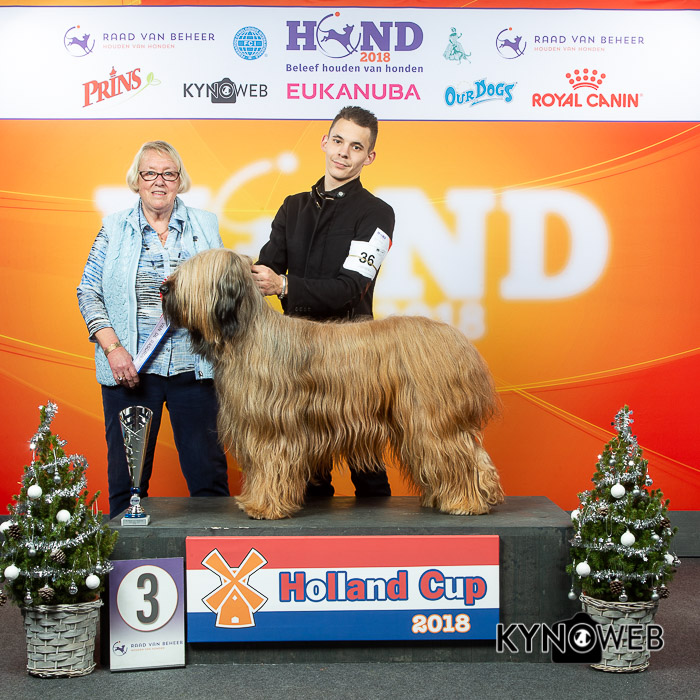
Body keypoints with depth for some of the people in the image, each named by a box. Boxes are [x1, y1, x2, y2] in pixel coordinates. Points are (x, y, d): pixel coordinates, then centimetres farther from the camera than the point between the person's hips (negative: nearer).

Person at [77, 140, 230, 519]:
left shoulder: (205, 225, 10)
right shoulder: (114, 228, 7)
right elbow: (89, 292, 4)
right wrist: (112, 347, -8)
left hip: (194, 369, 1)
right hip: (129, 369, 0)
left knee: (208, 473, 4)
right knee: (126, 473, 5)